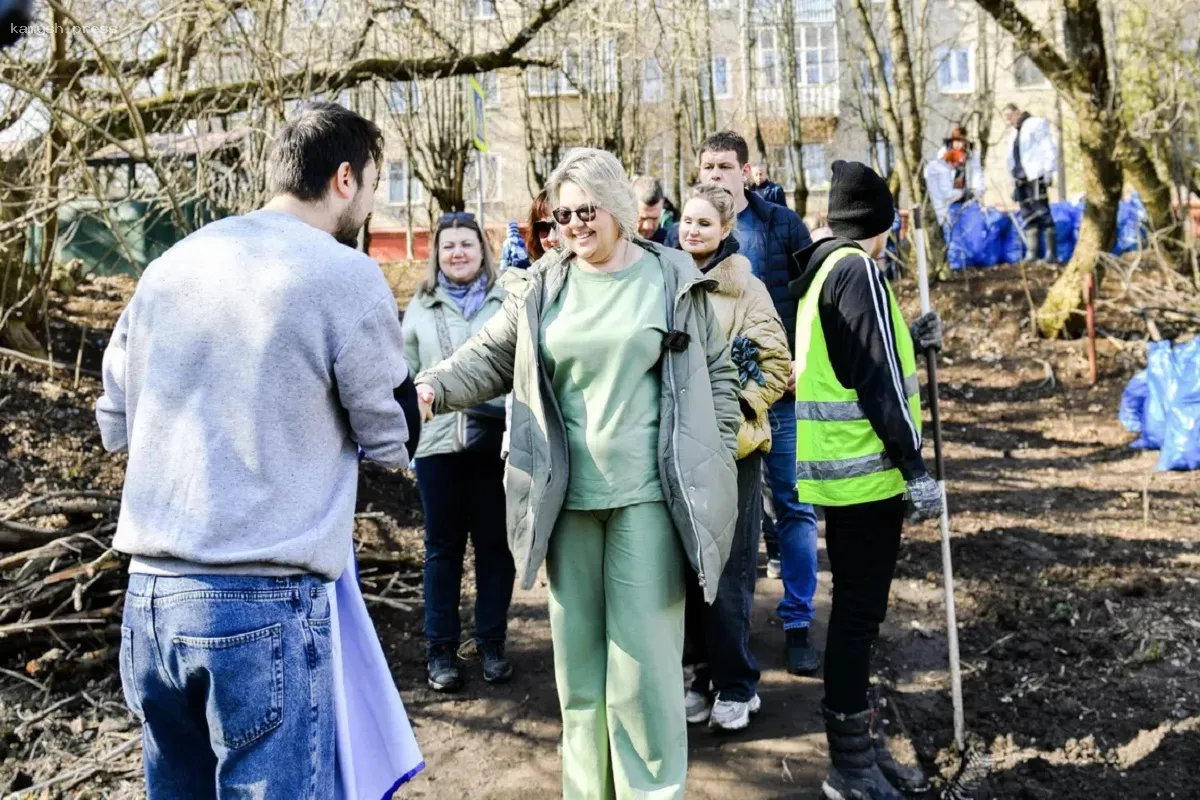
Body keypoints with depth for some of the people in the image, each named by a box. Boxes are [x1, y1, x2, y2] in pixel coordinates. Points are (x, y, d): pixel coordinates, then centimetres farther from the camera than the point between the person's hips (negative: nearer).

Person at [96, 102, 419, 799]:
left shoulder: (170, 265, 9)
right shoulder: (347, 276, -9)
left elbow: (116, 424, 17)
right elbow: (394, 442, 0)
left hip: (149, 593, 7)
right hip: (264, 604, -6)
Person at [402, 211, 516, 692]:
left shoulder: (508, 302, 5)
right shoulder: (420, 308, 11)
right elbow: (406, 374, 14)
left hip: (496, 441, -1)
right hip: (438, 441, 1)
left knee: (495, 544, 8)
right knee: (442, 547, 8)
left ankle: (492, 642, 22)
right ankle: (440, 648, 20)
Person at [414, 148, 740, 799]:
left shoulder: (672, 279, 2)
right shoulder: (544, 287, 7)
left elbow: (715, 373, 7)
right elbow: (489, 359, 9)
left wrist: (717, 462, 3)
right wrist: (432, 388, -9)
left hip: (649, 495, -3)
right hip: (569, 498, 3)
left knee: (643, 657, 1)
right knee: (577, 655, 12)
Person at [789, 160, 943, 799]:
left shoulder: (822, 267, 16)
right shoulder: (858, 269, -13)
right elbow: (875, 377, -19)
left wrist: (910, 342, 24)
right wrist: (915, 467, -17)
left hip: (840, 465, 10)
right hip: (864, 466, -10)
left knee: (856, 607, 15)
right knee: (860, 610, -3)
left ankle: (857, 744, 26)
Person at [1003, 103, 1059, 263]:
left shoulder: (1036, 124, -1)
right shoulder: (1016, 132, 23)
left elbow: (1050, 148, -8)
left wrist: (1048, 171, -15)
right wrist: (1014, 182, 17)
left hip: (1036, 178, -8)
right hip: (1021, 180, 8)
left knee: (1043, 215, -11)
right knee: (1028, 218, 4)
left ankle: (1052, 254, -12)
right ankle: (1031, 254, 3)